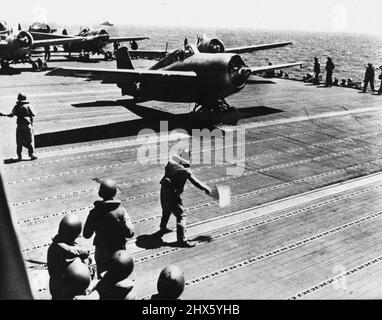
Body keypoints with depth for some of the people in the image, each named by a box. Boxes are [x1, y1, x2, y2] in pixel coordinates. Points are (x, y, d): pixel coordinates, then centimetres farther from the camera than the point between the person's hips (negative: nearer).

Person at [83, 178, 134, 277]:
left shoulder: (95, 212, -17)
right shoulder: (121, 211, -19)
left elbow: (86, 235, -9)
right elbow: (130, 233, -20)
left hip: (101, 251, 0)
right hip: (119, 250, 0)